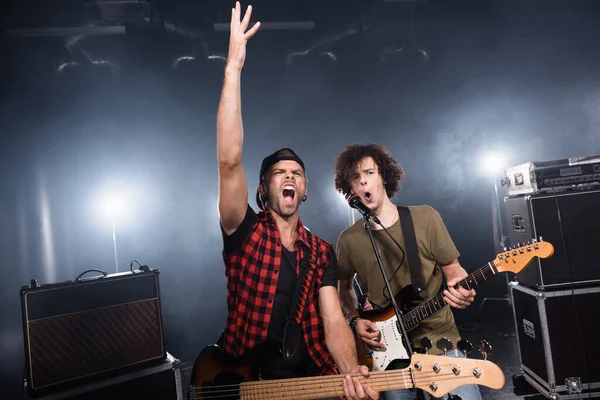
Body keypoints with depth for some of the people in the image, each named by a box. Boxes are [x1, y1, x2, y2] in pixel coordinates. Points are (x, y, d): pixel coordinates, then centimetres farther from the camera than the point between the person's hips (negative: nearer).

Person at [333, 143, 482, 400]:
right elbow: (344, 287, 14)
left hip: (439, 338, -1)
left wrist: (461, 288, -19)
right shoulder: (348, 240, -2)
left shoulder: (425, 217, -6)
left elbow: (453, 269, 2)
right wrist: (355, 320, -2)